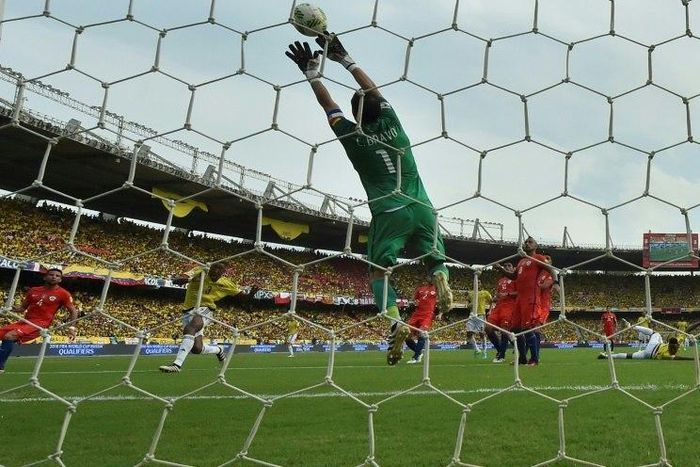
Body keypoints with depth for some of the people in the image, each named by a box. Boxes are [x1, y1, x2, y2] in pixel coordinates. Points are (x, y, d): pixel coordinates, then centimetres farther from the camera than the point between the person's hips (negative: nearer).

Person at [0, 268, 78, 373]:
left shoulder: (63, 294, -2)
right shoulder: (33, 290, 12)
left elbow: (73, 311, 2)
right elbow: (22, 307, 20)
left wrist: (71, 327, -10)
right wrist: (11, 309, -1)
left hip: (40, 324, -6)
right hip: (24, 321, 6)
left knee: (9, 337, -26)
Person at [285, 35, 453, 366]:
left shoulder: (353, 136, 0)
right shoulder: (391, 122, 7)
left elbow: (328, 103, 12)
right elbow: (373, 90, 21)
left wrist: (311, 72, 22)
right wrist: (344, 58, 27)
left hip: (388, 213, -3)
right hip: (420, 206, 3)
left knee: (378, 271, 4)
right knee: (435, 257, 17)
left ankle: (395, 321, -19)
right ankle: (441, 279, -19)